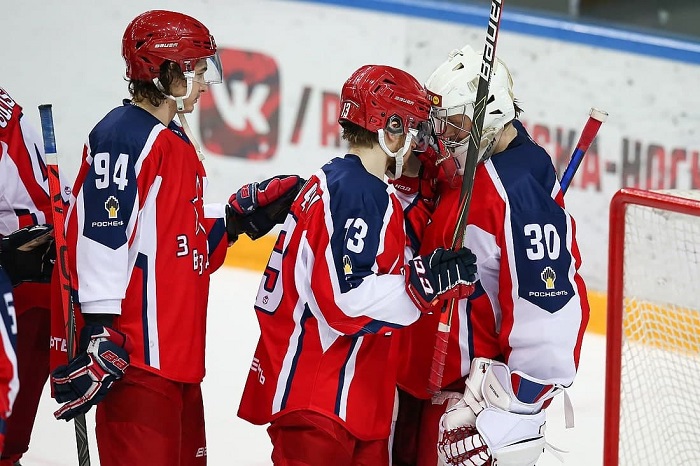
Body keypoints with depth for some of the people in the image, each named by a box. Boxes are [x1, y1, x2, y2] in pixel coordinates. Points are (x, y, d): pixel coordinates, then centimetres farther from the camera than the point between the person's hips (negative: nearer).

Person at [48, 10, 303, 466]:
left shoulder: (176, 140, 18)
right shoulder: (124, 138, -14)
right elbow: (100, 244, -20)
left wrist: (241, 214, 13)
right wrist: (100, 338, -23)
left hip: (180, 352, 11)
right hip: (137, 355, -11)